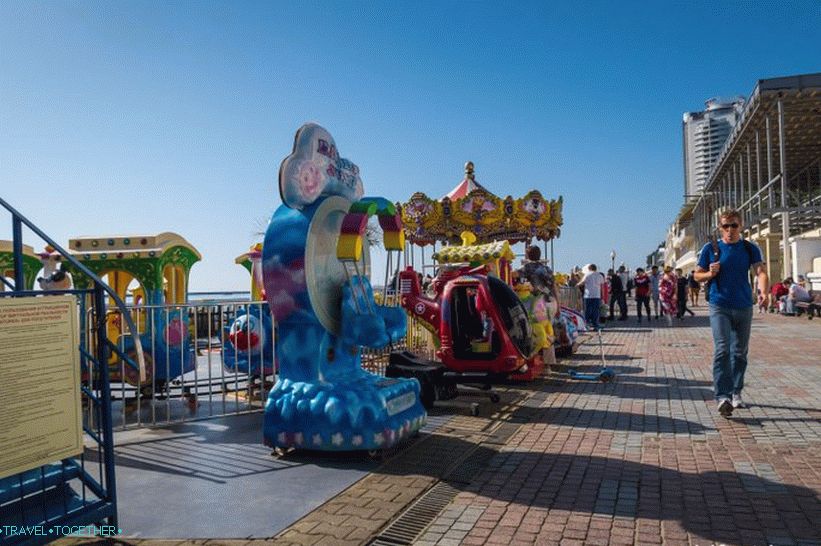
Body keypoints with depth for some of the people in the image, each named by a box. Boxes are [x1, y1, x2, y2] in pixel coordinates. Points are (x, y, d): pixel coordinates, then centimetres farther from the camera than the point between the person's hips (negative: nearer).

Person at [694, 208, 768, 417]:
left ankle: (736, 392, 28)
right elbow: (697, 275, 9)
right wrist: (710, 274, -14)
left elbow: (761, 272, -11)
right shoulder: (710, 248, 1)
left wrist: (764, 292, -31)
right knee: (722, 349, -16)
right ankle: (722, 397, -20)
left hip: (744, 307, 3)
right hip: (719, 306, -2)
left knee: (740, 352, 13)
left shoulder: (750, 249, 4)